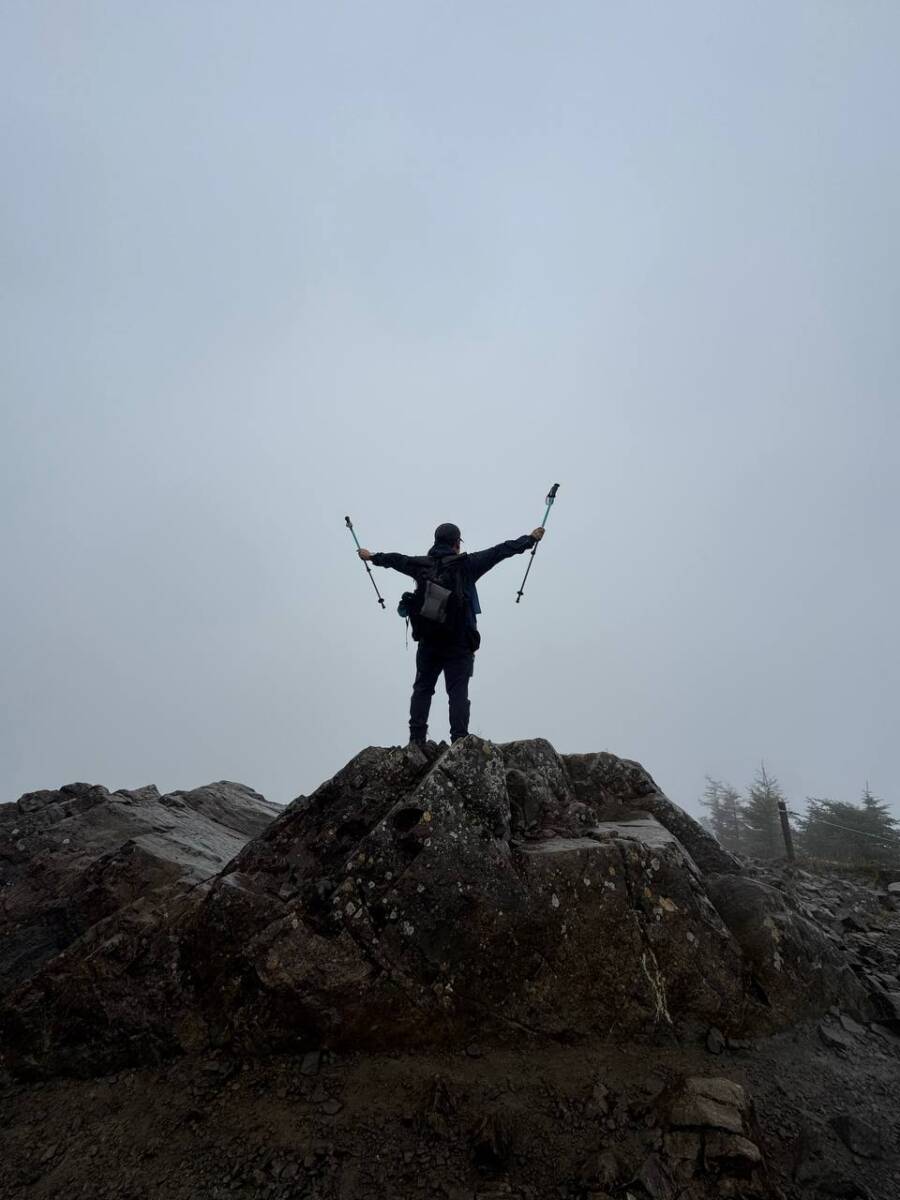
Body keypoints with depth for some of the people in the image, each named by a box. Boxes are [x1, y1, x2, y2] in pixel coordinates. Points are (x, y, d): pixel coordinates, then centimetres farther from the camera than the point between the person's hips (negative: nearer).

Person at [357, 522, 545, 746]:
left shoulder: (421, 565, 6)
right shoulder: (466, 565, -4)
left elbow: (395, 559, 24)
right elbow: (501, 551, 1)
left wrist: (371, 557, 43)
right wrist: (531, 539, 11)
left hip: (428, 641, 3)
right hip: (459, 643, -3)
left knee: (422, 689, 13)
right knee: (458, 691, 0)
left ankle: (416, 738, 10)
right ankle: (459, 740, -5)